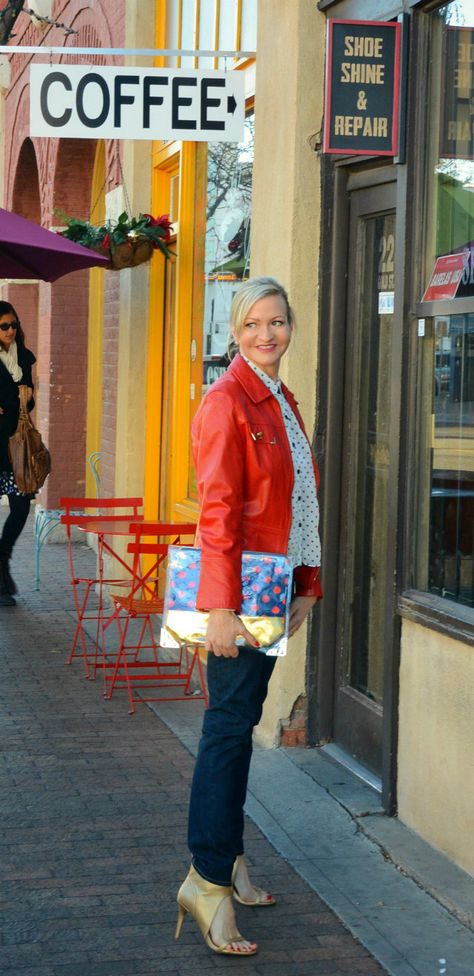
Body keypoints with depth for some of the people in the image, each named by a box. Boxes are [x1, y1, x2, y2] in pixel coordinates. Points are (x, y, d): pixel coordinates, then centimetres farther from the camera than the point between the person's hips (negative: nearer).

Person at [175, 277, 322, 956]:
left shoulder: (283, 402, 15)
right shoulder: (227, 402, -13)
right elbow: (218, 511, -18)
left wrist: (307, 586, 16)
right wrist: (224, 606, -23)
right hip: (240, 588, -9)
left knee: (241, 721, 14)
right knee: (231, 726, -8)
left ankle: (227, 856, 23)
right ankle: (209, 880, -5)